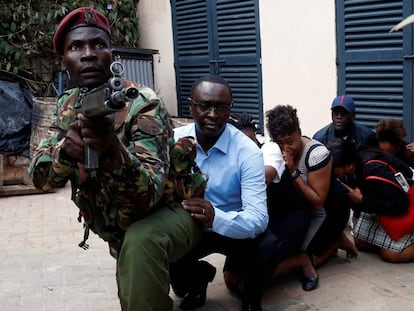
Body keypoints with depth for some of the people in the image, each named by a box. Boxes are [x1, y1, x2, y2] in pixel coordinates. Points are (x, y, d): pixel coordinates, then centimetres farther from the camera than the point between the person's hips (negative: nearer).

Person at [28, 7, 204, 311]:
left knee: (139, 243, -38)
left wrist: (113, 150, -56)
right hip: (120, 229, 7)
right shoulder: (69, 105, -6)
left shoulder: (143, 104, -26)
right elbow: (40, 176, -13)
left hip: (170, 212, -7)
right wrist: (64, 149, -36)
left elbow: (147, 195, -36)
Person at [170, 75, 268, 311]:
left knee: (253, 238, -33)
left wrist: (216, 218, -46)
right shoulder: (173, 140, -10)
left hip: (232, 229, -3)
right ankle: (199, 274, 15)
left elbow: (258, 219, -28)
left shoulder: (247, 152, -21)